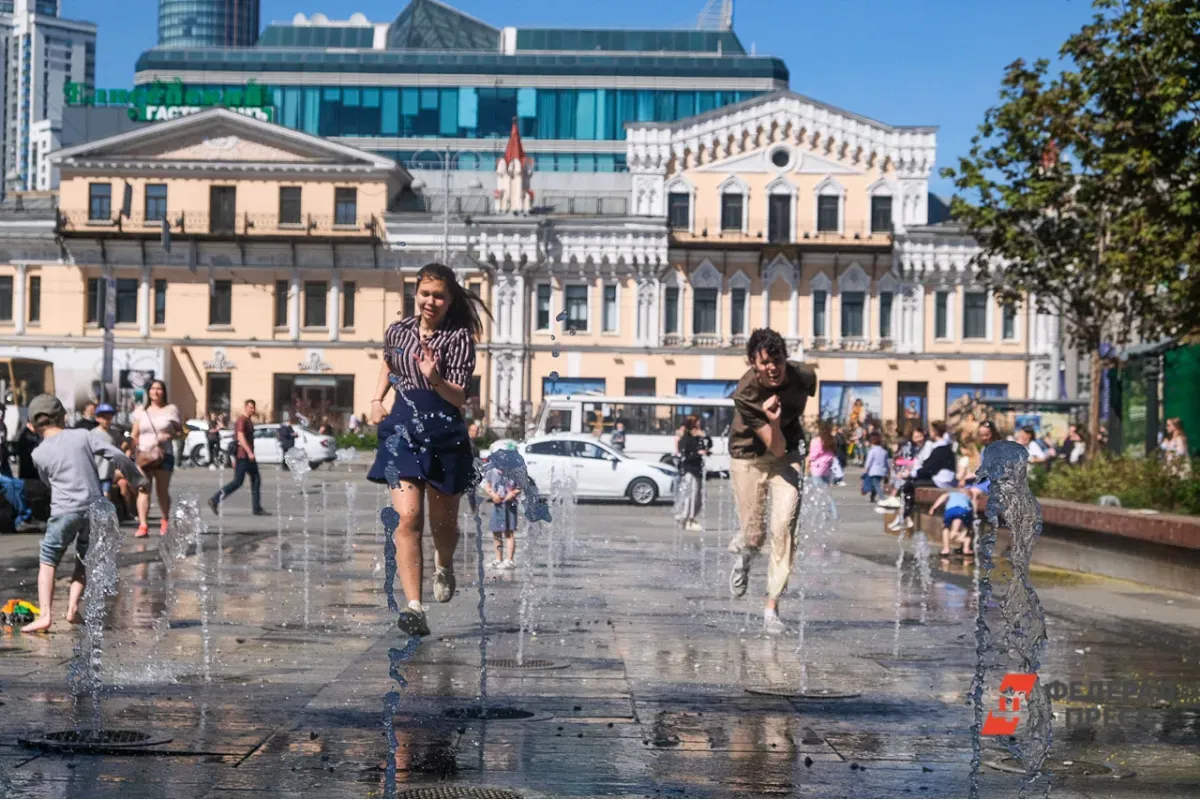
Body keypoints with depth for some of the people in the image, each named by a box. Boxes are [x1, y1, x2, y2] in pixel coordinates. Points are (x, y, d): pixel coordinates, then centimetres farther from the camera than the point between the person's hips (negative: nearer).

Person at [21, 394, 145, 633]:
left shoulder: (39, 454, 2)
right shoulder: (82, 436, 2)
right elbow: (117, 455, -3)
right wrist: (138, 477, 10)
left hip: (65, 511, -2)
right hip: (94, 508, 2)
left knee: (47, 562, 8)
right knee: (84, 561, 20)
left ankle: (45, 615, -5)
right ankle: (73, 608, 11)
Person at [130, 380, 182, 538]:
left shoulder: (171, 410, 7)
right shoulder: (141, 411, 12)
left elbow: (180, 431, 8)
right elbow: (134, 435, 11)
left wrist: (169, 436, -11)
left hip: (164, 455, -1)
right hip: (144, 455, 1)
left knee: (162, 491, 5)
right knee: (143, 490, -11)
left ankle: (165, 521, 27)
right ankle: (143, 525, -16)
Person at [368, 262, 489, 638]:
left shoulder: (460, 337, -5)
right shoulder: (398, 331, 5)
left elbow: (459, 398, -12)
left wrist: (436, 380, -31)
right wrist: (376, 399, 14)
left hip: (445, 434, -1)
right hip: (403, 429, 1)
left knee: (443, 522, 12)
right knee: (408, 517, -15)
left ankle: (444, 566, 48)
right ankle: (413, 606, -19)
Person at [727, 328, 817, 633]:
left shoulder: (804, 376, -20)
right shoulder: (745, 395, -30)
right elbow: (776, 448, -29)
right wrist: (772, 422, -48)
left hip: (787, 458, 2)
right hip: (748, 459, -2)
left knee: (784, 528, -14)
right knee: (755, 535, 2)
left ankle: (772, 606, -5)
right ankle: (742, 550, 44)